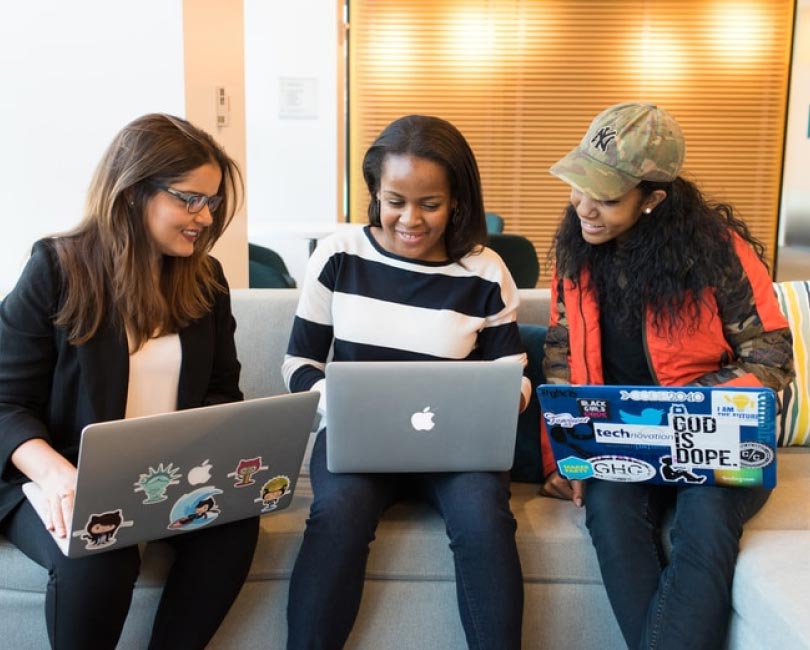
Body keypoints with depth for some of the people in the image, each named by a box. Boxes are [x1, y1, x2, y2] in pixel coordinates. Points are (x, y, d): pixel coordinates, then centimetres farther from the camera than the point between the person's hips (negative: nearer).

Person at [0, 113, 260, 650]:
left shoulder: (206, 278, 6)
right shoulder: (57, 269, -7)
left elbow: (222, 388, 9)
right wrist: (54, 472, -29)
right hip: (69, 478, -3)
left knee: (236, 522, -26)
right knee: (99, 556, -33)